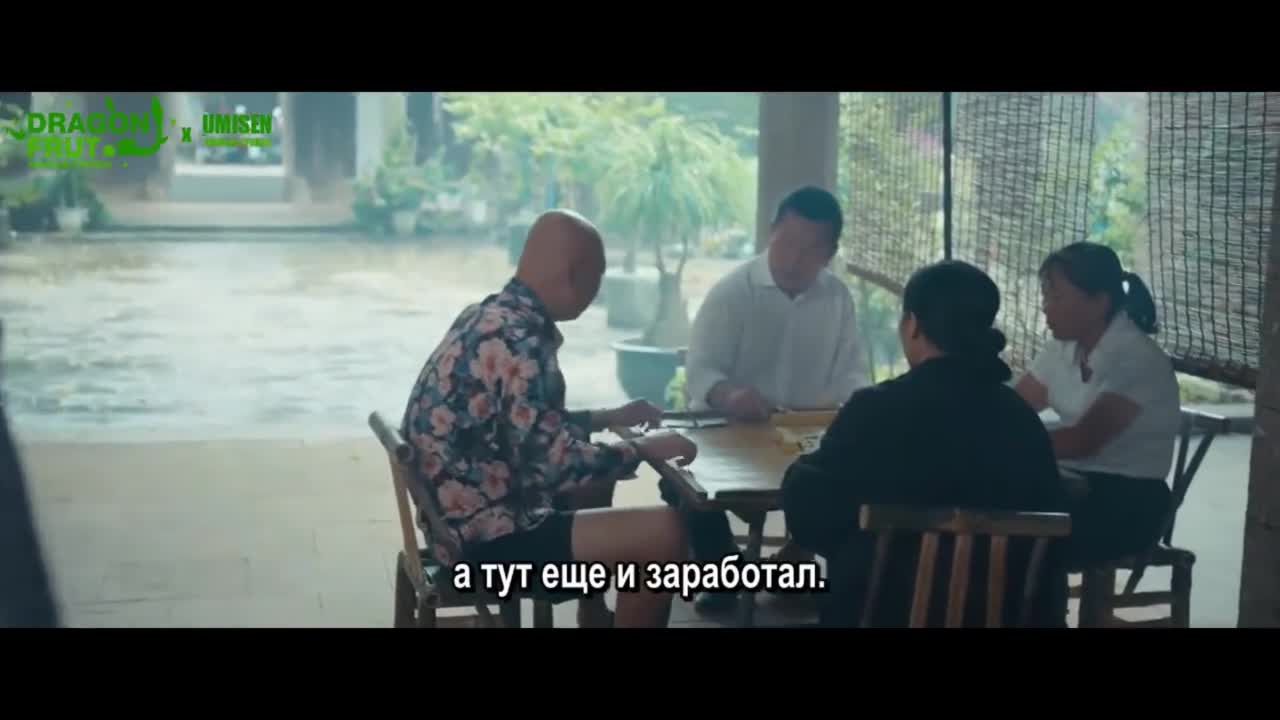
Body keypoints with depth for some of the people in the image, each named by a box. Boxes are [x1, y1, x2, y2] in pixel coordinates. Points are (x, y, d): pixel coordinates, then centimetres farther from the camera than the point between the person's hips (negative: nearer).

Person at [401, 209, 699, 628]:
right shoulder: (520, 340, -22)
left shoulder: (491, 316, 9)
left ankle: (596, 617, 40)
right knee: (664, 533, -19)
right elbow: (556, 466, -27)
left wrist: (607, 419, 21)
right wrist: (644, 449, -13)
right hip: (485, 537, -11)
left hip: (466, 517, 11)